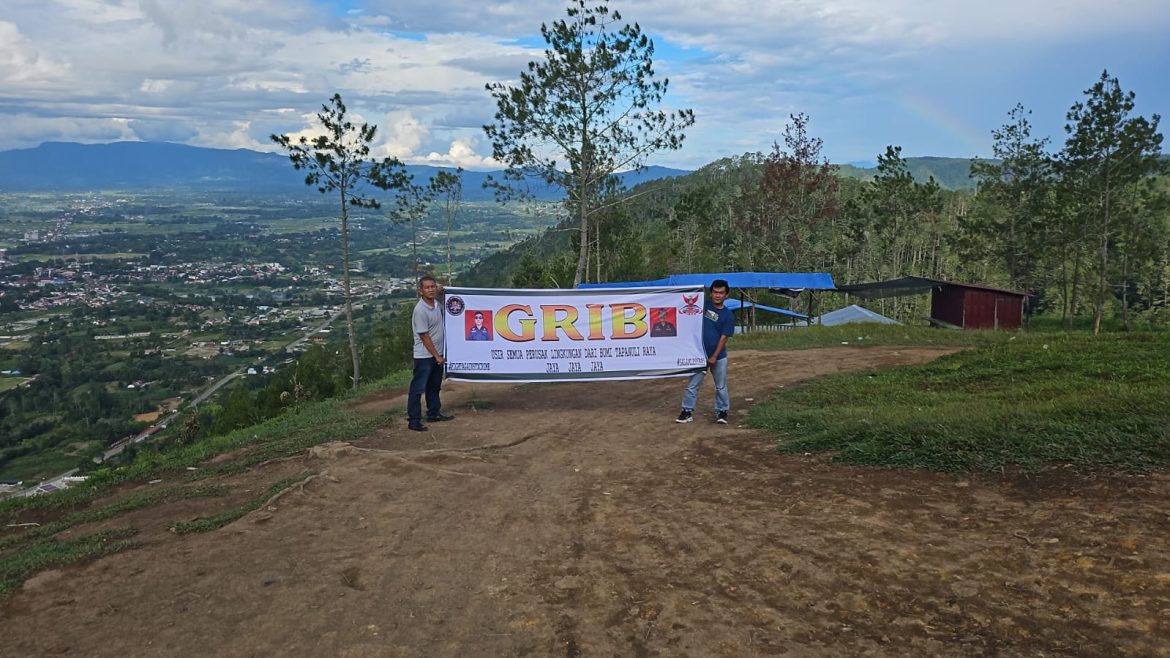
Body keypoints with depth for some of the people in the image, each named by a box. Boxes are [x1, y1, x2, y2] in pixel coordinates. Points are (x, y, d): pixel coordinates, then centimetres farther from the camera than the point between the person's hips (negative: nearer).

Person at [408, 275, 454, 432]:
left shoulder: (436, 303, 2)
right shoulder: (420, 310, -22)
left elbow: (444, 310, 31)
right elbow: (424, 337, -19)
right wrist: (436, 356, -15)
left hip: (437, 354, 9)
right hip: (424, 356, -9)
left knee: (434, 386, 20)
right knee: (418, 388, -3)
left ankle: (434, 413, 32)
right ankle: (413, 420, 1)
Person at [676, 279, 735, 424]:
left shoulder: (728, 315, -4)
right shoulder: (704, 305, 2)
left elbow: (724, 337, -8)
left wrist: (714, 357, -13)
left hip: (718, 357, -1)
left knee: (721, 386, 10)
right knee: (692, 384, 1)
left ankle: (722, 411, 23)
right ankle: (687, 411, 7)